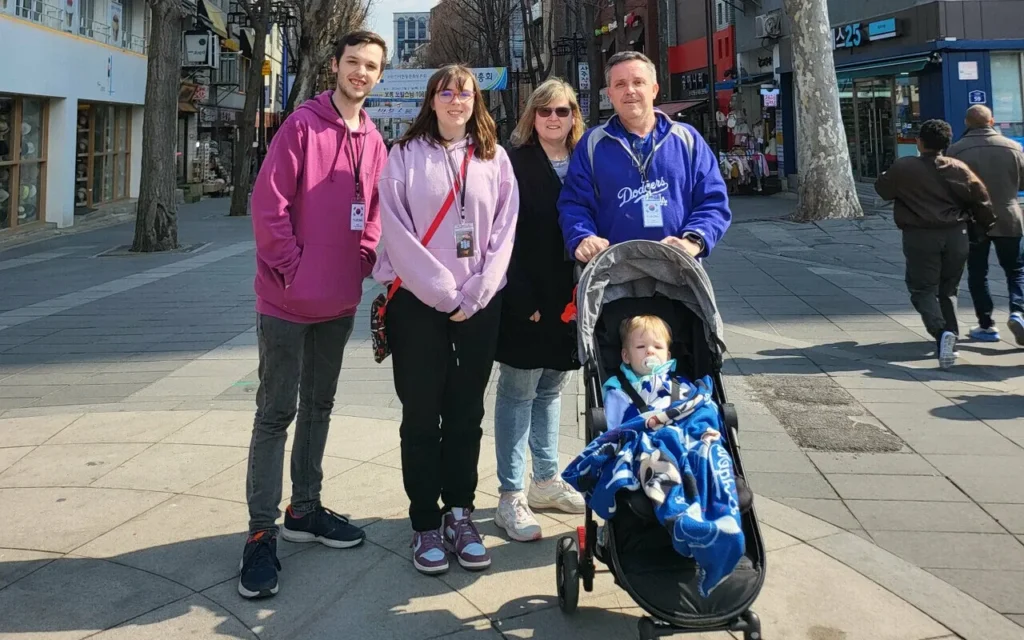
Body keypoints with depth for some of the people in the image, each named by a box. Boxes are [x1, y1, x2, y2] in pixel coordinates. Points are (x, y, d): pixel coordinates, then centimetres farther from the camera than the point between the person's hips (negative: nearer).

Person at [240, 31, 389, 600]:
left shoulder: (374, 140, 9)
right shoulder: (303, 124, -10)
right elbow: (269, 201, -15)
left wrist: (365, 259, 1)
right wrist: (291, 269, -14)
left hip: (340, 301, 6)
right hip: (289, 298, -6)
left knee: (319, 406, 15)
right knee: (277, 412, -1)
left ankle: (305, 509, 29)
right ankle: (262, 532, 7)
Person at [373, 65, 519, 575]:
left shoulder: (494, 158, 9)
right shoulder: (405, 155, 2)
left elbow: (504, 229, 3)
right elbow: (396, 229, -6)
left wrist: (473, 294, -7)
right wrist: (443, 292, -12)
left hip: (480, 304, 2)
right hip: (418, 303, -2)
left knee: (467, 414, 8)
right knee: (422, 416, 3)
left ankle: (460, 513, 20)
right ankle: (426, 523, 13)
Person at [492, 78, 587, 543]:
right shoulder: (516, 162, -5)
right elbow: (506, 236, -11)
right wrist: (523, 299, -18)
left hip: (569, 299, 6)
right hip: (526, 301, -5)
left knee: (551, 388, 15)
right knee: (518, 392, 1)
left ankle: (547, 482, 28)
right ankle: (511, 497, 7)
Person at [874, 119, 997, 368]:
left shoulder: (903, 168, -6)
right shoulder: (959, 169, 1)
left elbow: (882, 188, 9)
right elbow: (981, 199, 2)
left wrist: (888, 176, 30)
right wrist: (986, 223, 19)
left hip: (920, 236, -3)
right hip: (956, 235, 3)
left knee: (923, 289, 2)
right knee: (948, 289, 17)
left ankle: (941, 332, -23)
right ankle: (951, 340, 15)